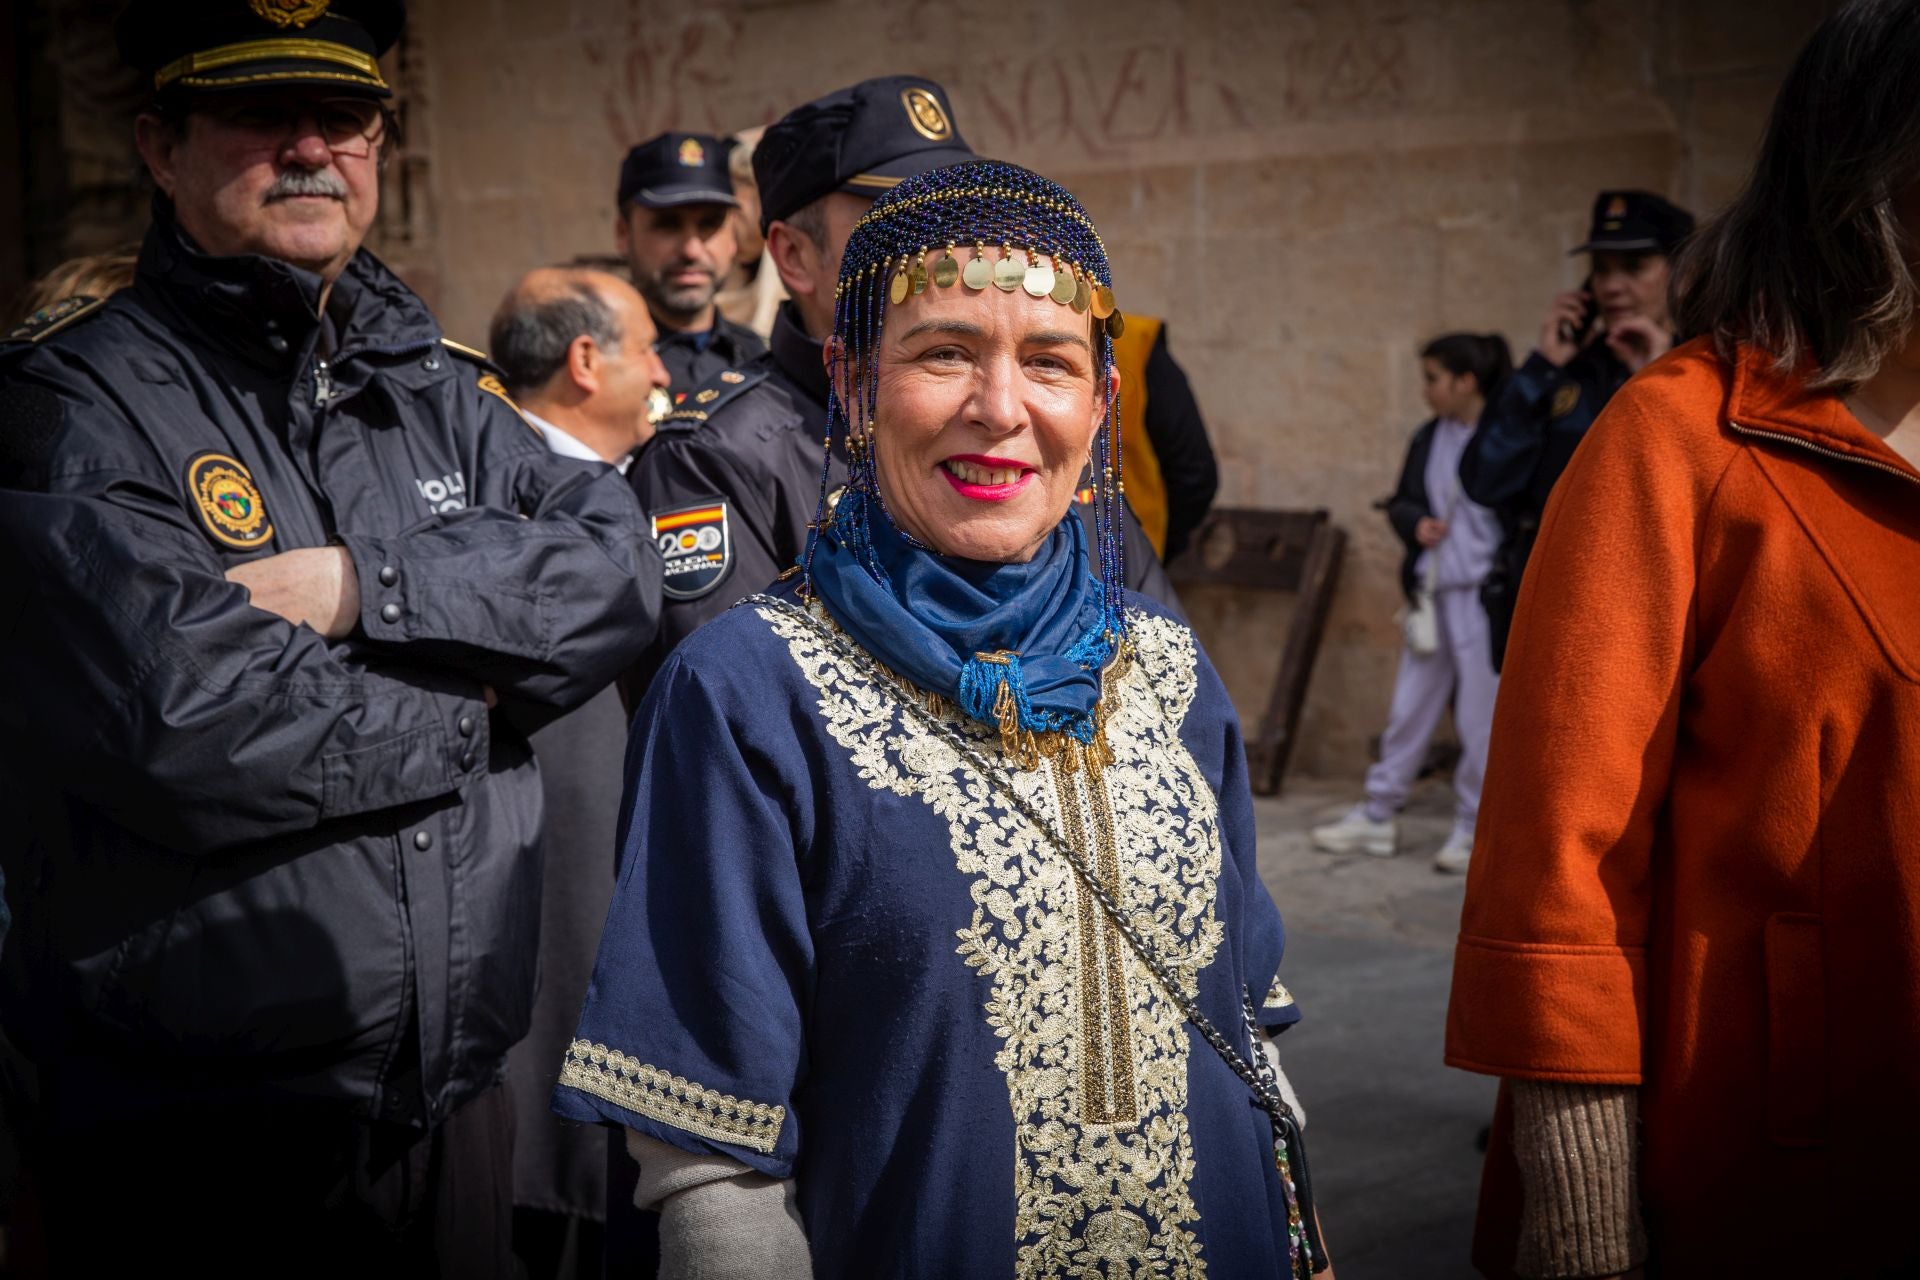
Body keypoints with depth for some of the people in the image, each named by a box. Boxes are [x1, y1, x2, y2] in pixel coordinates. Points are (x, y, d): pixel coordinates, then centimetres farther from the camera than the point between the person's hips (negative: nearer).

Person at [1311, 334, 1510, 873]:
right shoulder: (1429, 439, 10)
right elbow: (1402, 502, 17)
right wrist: (1416, 522, -6)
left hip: (1484, 596, -7)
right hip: (1432, 592, 7)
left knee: (1480, 715, 1)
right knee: (1408, 707, 13)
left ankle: (1474, 828, 14)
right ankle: (1377, 817, 22)